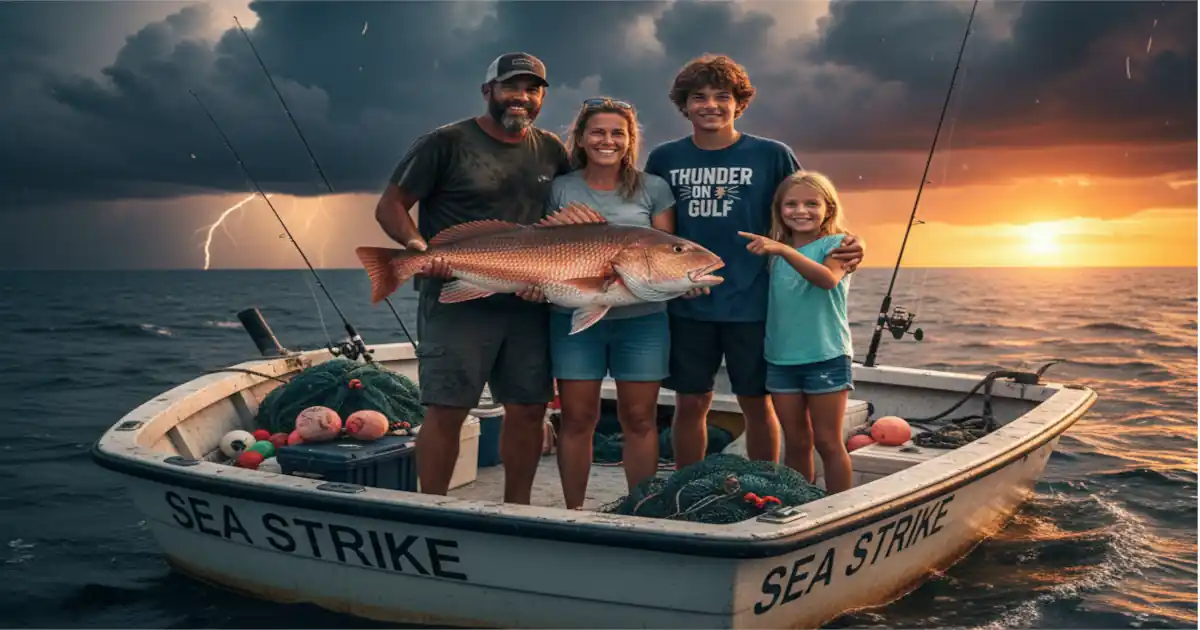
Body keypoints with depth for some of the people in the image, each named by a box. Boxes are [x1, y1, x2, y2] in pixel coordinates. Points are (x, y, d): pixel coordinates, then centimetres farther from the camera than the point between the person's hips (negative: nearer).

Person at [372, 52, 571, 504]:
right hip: (457, 301, -5)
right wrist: (419, 246, -20)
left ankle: (517, 509, 22)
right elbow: (390, 205, -2)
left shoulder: (551, 150, 11)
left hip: (528, 304, 5)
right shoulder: (447, 142, -3)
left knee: (529, 409, 7)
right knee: (446, 410, -5)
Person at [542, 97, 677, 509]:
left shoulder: (654, 189, 5)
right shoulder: (561, 189, 5)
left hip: (642, 317, 0)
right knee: (577, 417, 5)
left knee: (639, 418, 5)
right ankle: (573, 511, 18)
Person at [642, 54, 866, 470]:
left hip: (752, 304, -1)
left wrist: (846, 244, -14)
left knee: (756, 403, 9)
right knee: (690, 404, 9)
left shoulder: (772, 156, -1)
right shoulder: (664, 159, 3)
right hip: (687, 306, 1)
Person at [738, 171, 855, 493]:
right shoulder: (774, 252, 10)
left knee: (828, 443, 2)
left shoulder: (835, 244, -5)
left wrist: (783, 249, -35)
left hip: (826, 357, -4)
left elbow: (828, 278, -27)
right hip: (780, 358, 4)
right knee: (796, 443, 11)